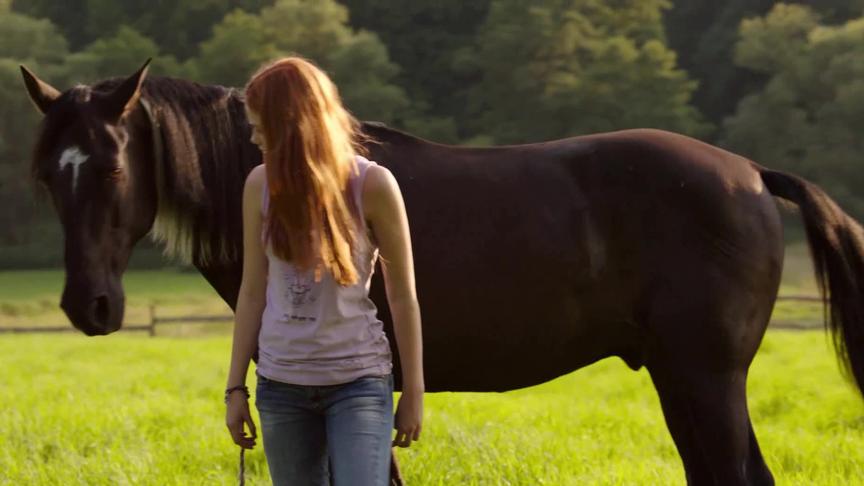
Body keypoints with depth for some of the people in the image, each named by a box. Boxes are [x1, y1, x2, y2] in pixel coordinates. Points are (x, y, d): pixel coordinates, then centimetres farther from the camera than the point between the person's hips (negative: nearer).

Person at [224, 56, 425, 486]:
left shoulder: (371, 185, -10)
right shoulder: (261, 186, 0)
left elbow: (402, 296, -4)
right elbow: (253, 291, 6)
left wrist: (413, 393, -3)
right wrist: (236, 387, 7)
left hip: (358, 381, -4)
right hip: (281, 384, 4)